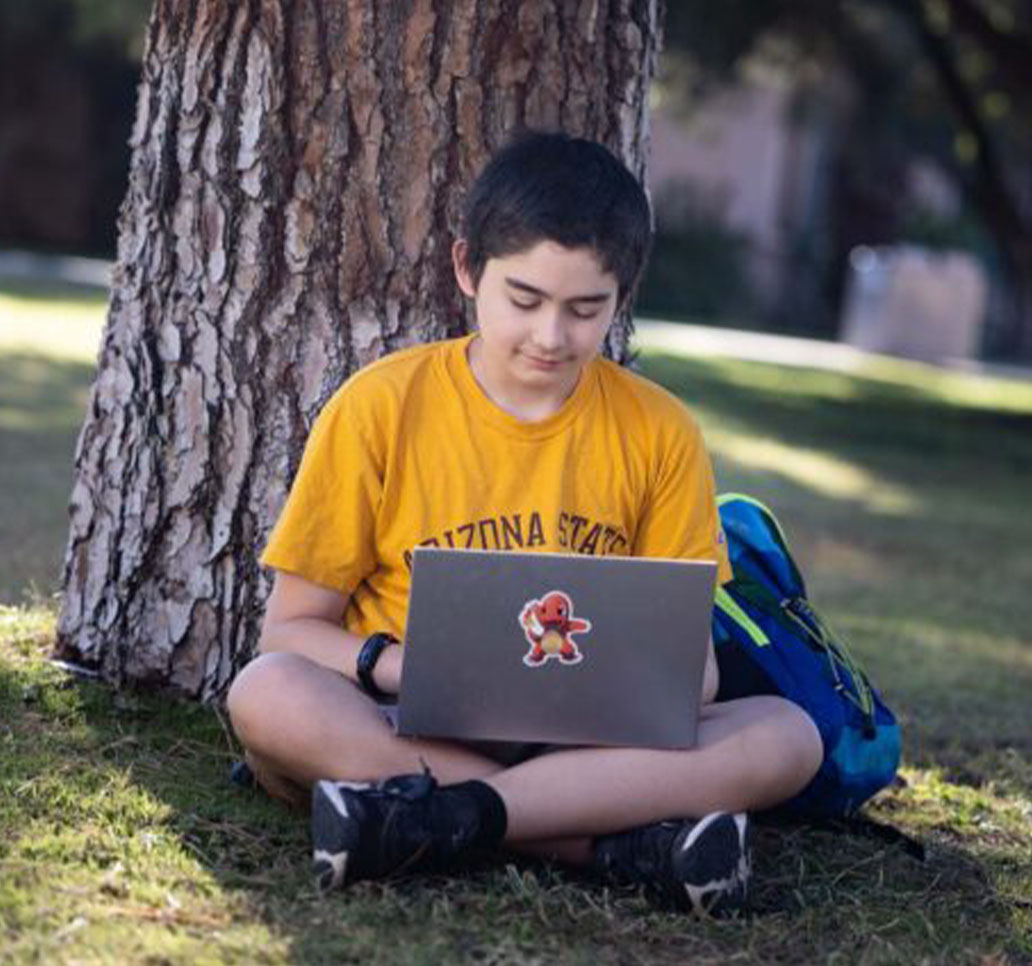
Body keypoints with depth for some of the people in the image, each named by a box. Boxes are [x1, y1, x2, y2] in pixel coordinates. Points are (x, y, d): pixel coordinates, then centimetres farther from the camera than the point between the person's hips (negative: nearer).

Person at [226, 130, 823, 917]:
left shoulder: (659, 432, 4)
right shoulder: (381, 407, -2)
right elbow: (292, 626, 0)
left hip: (588, 742, 2)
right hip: (407, 731, -2)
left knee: (789, 736, -23)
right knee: (266, 693, -33)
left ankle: (445, 817, -31)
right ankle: (627, 842, -33)